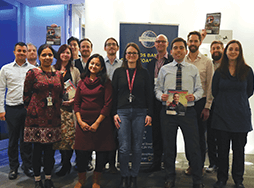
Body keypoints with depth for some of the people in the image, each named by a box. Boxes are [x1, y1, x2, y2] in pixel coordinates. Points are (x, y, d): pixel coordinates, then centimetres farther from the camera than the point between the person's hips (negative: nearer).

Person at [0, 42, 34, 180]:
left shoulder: (33, 69, 5)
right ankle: (13, 168, 24)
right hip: (12, 108, 0)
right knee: (13, 139, 9)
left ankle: (27, 167, 22)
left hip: (29, 108, 0)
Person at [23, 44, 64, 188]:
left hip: (53, 116, 3)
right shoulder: (32, 73, -1)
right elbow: (26, 94, 1)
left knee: (50, 148, 9)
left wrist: (57, 108, 9)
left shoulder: (58, 75, 11)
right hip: (37, 116, -3)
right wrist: (31, 109, -2)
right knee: (38, 148, 4)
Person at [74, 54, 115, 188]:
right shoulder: (82, 82, 11)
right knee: (81, 152, 3)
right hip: (83, 122, 3)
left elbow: (107, 104, -7)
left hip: (101, 122, -2)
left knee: (101, 152, 4)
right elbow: (76, 103, 9)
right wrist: (80, 121, -3)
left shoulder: (105, 82, -1)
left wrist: (97, 123, -11)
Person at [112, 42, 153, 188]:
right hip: (123, 112, 0)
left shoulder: (144, 73, 8)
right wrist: (114, 113, -1)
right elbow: (114, 93, 7)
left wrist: (149, 114, 0)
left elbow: (149, 94, 7)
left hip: (140, 113, 0)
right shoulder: (118, 72, 8)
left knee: (137, 148, 5)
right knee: (124, 148, -2)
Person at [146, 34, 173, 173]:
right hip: (155, 101, 5)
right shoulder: (151, 63, 16)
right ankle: (156, 163, 22)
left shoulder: (173, 61, -1)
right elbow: (148, 83, 15)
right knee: (156, 132, 10)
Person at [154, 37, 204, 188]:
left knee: (194, 147, 0)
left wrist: (194, 96, -14)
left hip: (188, 111, 0)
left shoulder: (193, 69, 9)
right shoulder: (164, 69, 9)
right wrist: (161, 95, -13)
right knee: (169, 146, 10)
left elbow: (200, 89, 7)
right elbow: (157, 88, 9)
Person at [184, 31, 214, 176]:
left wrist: (207, 107, -6)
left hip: (200, 103, -2)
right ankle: (191, 164, 24)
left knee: (200, 135, 6)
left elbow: (210, 86, -1)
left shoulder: (207, 62, 1)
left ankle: (200, 165, 21)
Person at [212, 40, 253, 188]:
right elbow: (214, 92, 11)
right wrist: (225, 102, 8)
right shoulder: (219, 71, 4)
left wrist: (238, 101, 7)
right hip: (223, 115, 0)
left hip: (241, 115, 0)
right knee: (223, 148, 6)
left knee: (239, 148, 8)